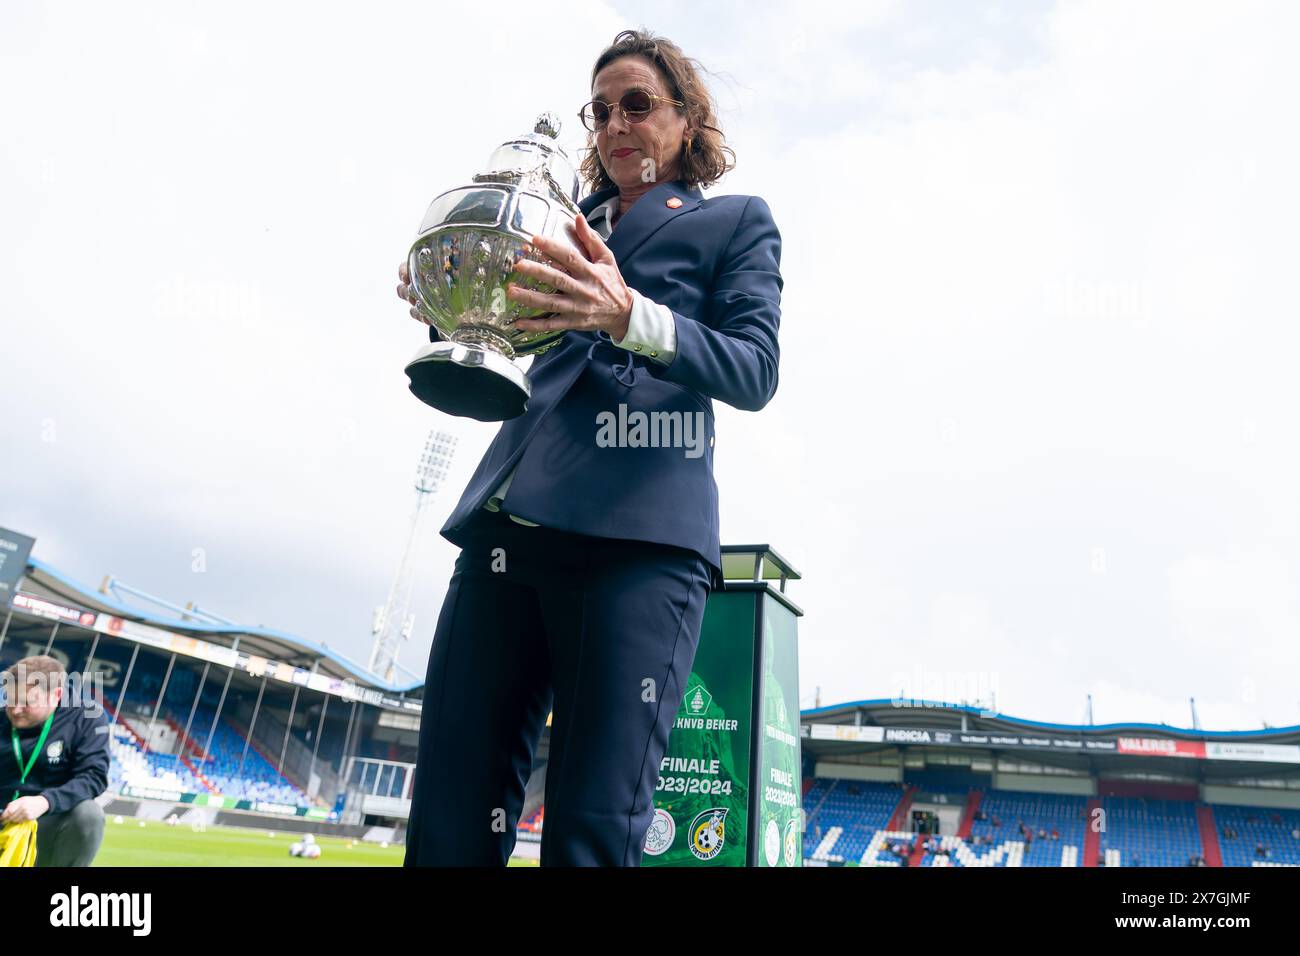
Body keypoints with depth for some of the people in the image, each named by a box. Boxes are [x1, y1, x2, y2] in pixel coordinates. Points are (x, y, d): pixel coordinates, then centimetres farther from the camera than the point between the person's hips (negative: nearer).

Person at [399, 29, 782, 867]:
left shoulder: (736, 222, 16)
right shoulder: (568, 227, 28)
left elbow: (754, 371, -1)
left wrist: (632, 317, -19)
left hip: (639, 534, -4)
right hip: (506, 521, 5)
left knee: (590, 832, -7)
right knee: (448, 823, 2)